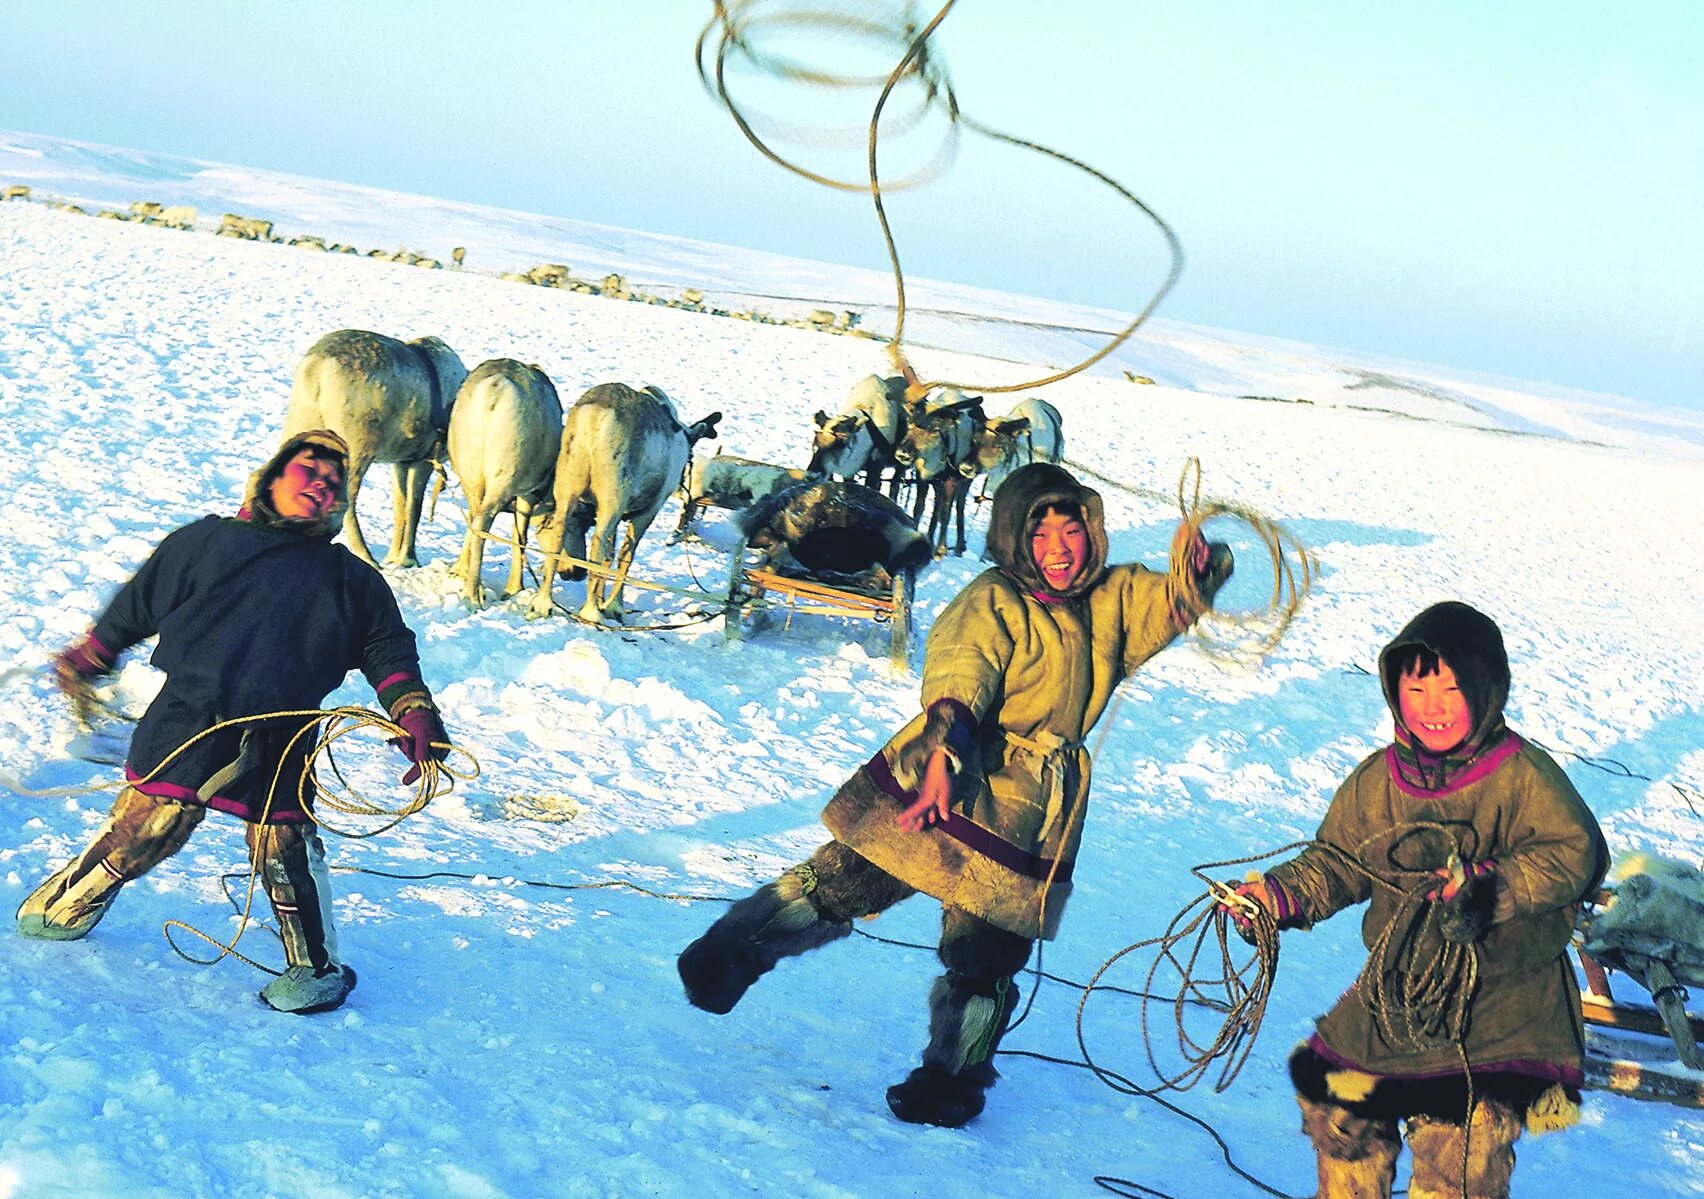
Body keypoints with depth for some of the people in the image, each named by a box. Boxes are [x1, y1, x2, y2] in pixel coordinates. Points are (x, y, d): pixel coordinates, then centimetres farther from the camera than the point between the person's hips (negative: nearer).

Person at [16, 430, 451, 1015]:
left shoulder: (348, 578, 17)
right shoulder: (206, 541, 14)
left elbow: (387, 648, 12)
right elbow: (135, 607, 22)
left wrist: (416, 715, -2)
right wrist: (83, 662, 27)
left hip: (276, 747, 1)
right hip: (184, 726, 0)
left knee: (283, 849, 0)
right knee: (137, 832, 3)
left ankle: (315, 966, 18)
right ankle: (61, 911, 25)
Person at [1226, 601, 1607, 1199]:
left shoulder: (1523, 773, -10)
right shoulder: (1378, 780, 5)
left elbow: (1573, 853, -17)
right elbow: (1337, 861, 10)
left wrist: (1489, 885, -30)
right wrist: (1281, 892, -7)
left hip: (1502, 999, -5)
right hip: (1397, 992, 6)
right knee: (1334, 1105, 14)